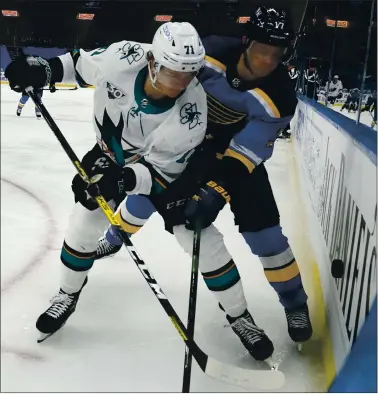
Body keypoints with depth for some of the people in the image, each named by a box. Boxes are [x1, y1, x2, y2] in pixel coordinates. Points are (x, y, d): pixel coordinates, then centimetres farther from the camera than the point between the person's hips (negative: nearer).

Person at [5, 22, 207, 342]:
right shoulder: (123, 57, -36)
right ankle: (69, 293, 33)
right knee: (83, 222, 3)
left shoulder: (192, 111, -42)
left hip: (167, 162, -1)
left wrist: (125, 179, -55)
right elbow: (82, 64, -10)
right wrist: (44, 70, -23)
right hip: (109, 153, 2)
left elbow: (161, 171, -36)